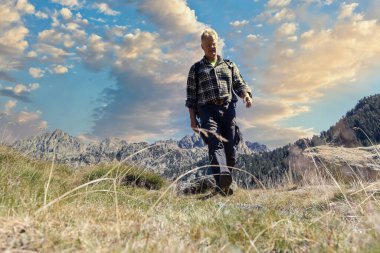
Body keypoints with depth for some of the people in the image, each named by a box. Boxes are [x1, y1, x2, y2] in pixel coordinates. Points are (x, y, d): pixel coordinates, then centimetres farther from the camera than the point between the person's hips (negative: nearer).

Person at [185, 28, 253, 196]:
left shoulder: (229, 65, 24)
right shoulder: (196, 69, 17)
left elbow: (240, 84, 17)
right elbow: (191, 97, 11)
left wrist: (246, 95, -7)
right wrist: (193, 120, 2)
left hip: (228, 109, 3)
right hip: (208, 110, -2)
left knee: (230, 149, -4)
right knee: (215, 143, -25)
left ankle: (223, 184, 7)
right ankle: (222, 177, -43)